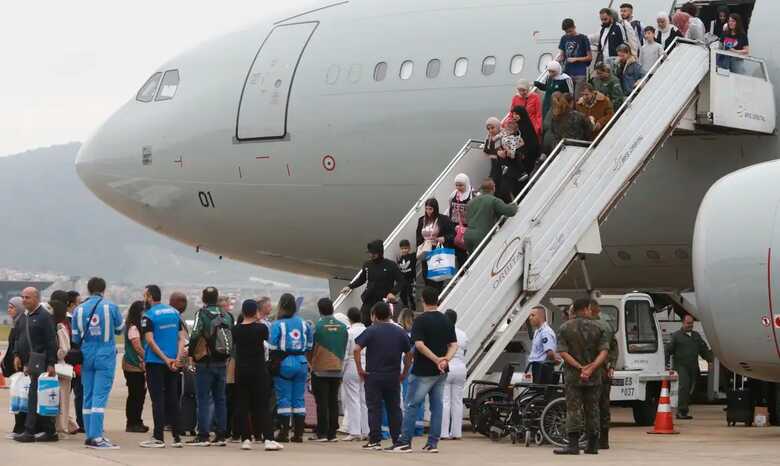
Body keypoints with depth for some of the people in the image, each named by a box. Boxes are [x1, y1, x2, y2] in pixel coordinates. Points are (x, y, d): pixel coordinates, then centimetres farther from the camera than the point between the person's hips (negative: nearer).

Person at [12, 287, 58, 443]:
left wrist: (51, 364, -17)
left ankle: (29, 431, -10)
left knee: (34, 397, -10)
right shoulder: (23, 318, 17)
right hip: (27, 363, 8)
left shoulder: (44, 316, -8)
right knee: (41, 398, 9)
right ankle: (49, 432, 12)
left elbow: (51, 341, -12)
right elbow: (17, 338, 23)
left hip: (39, 363, -8)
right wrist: (17, 355, 6)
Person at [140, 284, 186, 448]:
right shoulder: (174, 312, 10)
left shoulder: (148, 316, -8)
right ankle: (176, 437, 11)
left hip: (155, 362, -5)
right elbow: (182, 337, 4)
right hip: (173, 363, 5)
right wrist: (177, 358, -4)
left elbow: (150, 341, -15)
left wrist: (166, 360, -15)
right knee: (172, 399, 10)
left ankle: (158, 437, -4)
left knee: (158, 399, -3)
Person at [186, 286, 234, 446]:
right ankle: (221, 435, 11)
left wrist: (191, 352, -2)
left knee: (204, 399, -2)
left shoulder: (202, 314, -10)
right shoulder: (227, 315, 6)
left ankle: (203, 436, -5)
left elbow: (195, 335, -17)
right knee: (220, 399, 11)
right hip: (222, 363, 5)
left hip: (205, 363, -5)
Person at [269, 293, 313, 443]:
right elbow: (310, 345, 8)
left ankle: (284, 433, 0)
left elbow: (272, 347, -12)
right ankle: (298, 433, 9)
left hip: (284, 363, -4)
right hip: (301, 363, 4)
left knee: (283, 398, 2)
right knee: (299, 398, 8)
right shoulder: (304, 324, 5)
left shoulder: (277, 324, -8)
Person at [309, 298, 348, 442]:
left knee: (322, 402, 0)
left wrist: (311, 361, 14)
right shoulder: (342, 327, 0)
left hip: (320, 369, -4)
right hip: (337, 369, 4)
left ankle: (322, 433, -1)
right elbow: (344, 347, 8)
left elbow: (312, 348, -5)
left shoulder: (318, 326, -12)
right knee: (333, 402, 8)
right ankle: (332, 433, 9)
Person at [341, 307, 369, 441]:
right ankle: (366, 432, 11)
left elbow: (345, 353, -8)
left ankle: (354, 431, -3)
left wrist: (342, 370, 1)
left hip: (352, 367, -5)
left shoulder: (349, 332, -10)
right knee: (365, 401, 10)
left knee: (353, 400, -1)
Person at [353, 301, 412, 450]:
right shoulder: (400, 332, 6)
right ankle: (397, 441, 8)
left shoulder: (371, 331, -6)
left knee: (374, 409, 1)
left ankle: (375, 441, -2)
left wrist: (360, 369, -7)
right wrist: (404, 372, 15)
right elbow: (409, 354, 8)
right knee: (394, 409, 9)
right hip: (393, 377, 3)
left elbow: (356, 349, -15)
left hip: (373, 376, -3)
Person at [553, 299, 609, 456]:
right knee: (592, 410, 10)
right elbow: (604, 351, -7)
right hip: (594, 377, 2)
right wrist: (591, 368, -14)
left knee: (573, 410, -3)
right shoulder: (597, 328, 2)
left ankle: (573, 444, -12)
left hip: (573, 375, -2)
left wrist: (580, 367, -13)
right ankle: (592, 445, 13)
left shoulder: (565, 328, -1)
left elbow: (563, 352, -10)